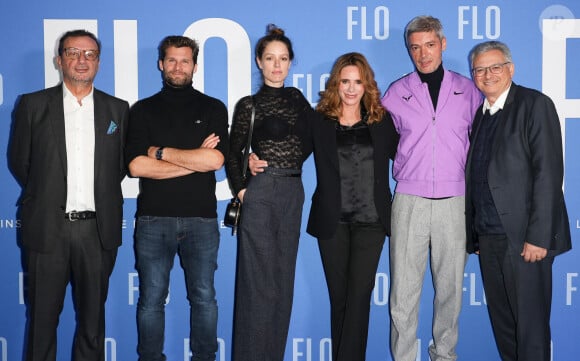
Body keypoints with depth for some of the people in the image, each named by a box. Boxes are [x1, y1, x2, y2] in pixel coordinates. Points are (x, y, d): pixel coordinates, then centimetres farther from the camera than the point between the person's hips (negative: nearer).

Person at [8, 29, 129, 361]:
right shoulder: (33, 105, 4)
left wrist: (99, 194, 7)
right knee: (43, 315, 6)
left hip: (97, 229, 1)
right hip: (48, 227, -1)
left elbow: (123, 164, 12)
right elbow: (19, 161, 8)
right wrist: (46, 195, 9)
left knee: (93, 315, 10)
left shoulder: (118, 109, 8)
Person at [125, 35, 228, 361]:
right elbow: (136, 166, -6)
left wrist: (161, 152, -5)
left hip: (202, 218, 0)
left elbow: (216, 159, -8)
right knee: (151, 299, 4)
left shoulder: (213, 108, 8)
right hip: (154, 218, 0)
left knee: (204, 297, 5)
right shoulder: (143, 110, 8)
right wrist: (195, 160, -8)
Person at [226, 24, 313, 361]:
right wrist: (241, 189, -7)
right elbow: (233, 154, 1)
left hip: (293, 193, 5)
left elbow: (311, 139, 11)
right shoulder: (249, 104, -1)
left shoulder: (296, 98, 12)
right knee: (260, 282, -4)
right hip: (261, 193, -5)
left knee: (284, 280, 10)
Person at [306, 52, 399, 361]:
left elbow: (400, 154, 13)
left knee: (358, 295, -5)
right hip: (333, 220, 0)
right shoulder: (320, 121, 2)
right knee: (339, 297, 9)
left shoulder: (381, 120, 6)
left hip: (371, 219, 0)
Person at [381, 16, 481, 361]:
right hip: (410, 200, -1)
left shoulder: (468, 90, 8)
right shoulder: (397, 92, 7)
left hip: (454, 202, 1)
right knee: (404, 288, 0)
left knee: (451, 285, 8)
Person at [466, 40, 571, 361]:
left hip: (524, 238, -7)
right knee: (501, 321, 14)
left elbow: (548, 173, -13)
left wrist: (538, 236, -19)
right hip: (487, 237, 7)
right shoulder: (481, 114, 16)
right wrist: (474, 234, 9)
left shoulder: (535, 105, -6)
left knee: (531, 323, 1)